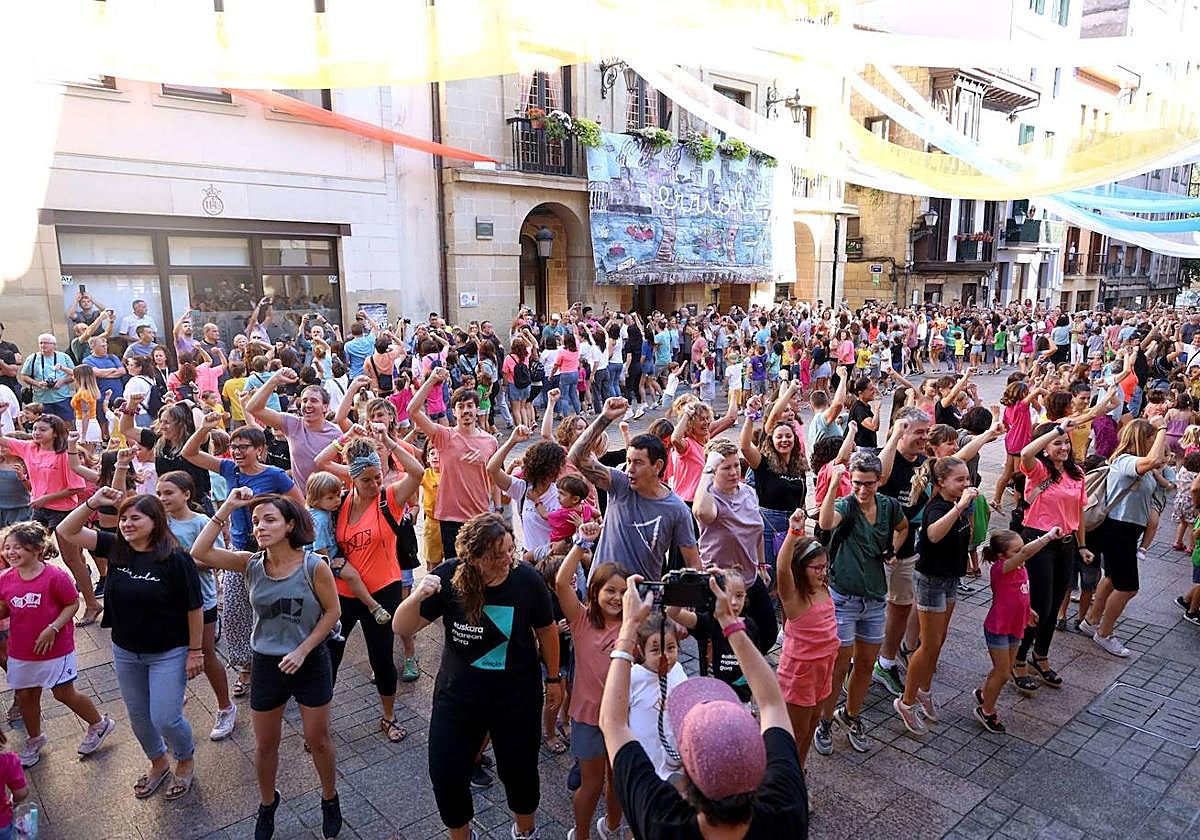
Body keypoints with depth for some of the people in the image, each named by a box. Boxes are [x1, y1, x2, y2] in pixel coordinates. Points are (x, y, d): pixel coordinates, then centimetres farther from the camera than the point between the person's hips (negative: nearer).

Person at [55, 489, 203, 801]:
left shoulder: (175, 558, -23)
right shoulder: (115, 547, -6)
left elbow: (194, 608, -17)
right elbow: (66, 532, -3)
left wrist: (195, 651, -13)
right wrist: (93, 503, -19)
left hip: (168, 653, -6)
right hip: (125, 652, 6)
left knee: (165, 719, -1)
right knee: (138, 716, 20)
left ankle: (186, 762, 30)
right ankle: (158, 763, 46)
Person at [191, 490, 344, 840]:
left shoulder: (314, 566, -19)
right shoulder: (252, 564, -9)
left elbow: (332, 611, -11)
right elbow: (200, 553, -19)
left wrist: (302, 650, -17)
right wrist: (226, 508, -22)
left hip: (310, 663, -3)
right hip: (267, 664, 3)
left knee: (318, 740, 14)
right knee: (265, 745, 19)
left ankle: (329, 799, 40)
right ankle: (267, 804, 46)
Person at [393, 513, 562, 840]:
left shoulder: (526, 580, -21)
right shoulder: (448, 577, -20)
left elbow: (546, 630, -4)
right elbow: (401, 628, -15)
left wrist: (553, 677, 7)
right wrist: (417, 596, -36)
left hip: (517, 699, -1)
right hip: (457, 696, 1)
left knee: (518, 769, 16)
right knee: (445, 773, 10)